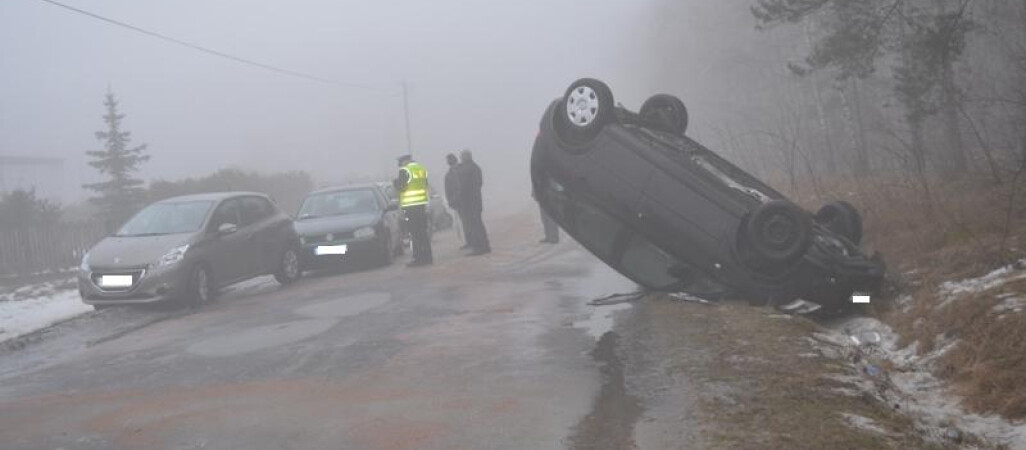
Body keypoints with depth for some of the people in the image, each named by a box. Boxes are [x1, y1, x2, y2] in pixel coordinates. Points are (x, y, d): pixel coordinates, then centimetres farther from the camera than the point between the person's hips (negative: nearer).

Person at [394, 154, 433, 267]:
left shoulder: (405, 171, -12)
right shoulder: (421, 169, 12)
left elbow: (400, 187, -14)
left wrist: (395, 181, 5)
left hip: (410, 206, -7)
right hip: (422, 204, 7)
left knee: (415, 234, -5)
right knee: (423, 232, 12)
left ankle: (418, 258, -6)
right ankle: (427, 257, 14)